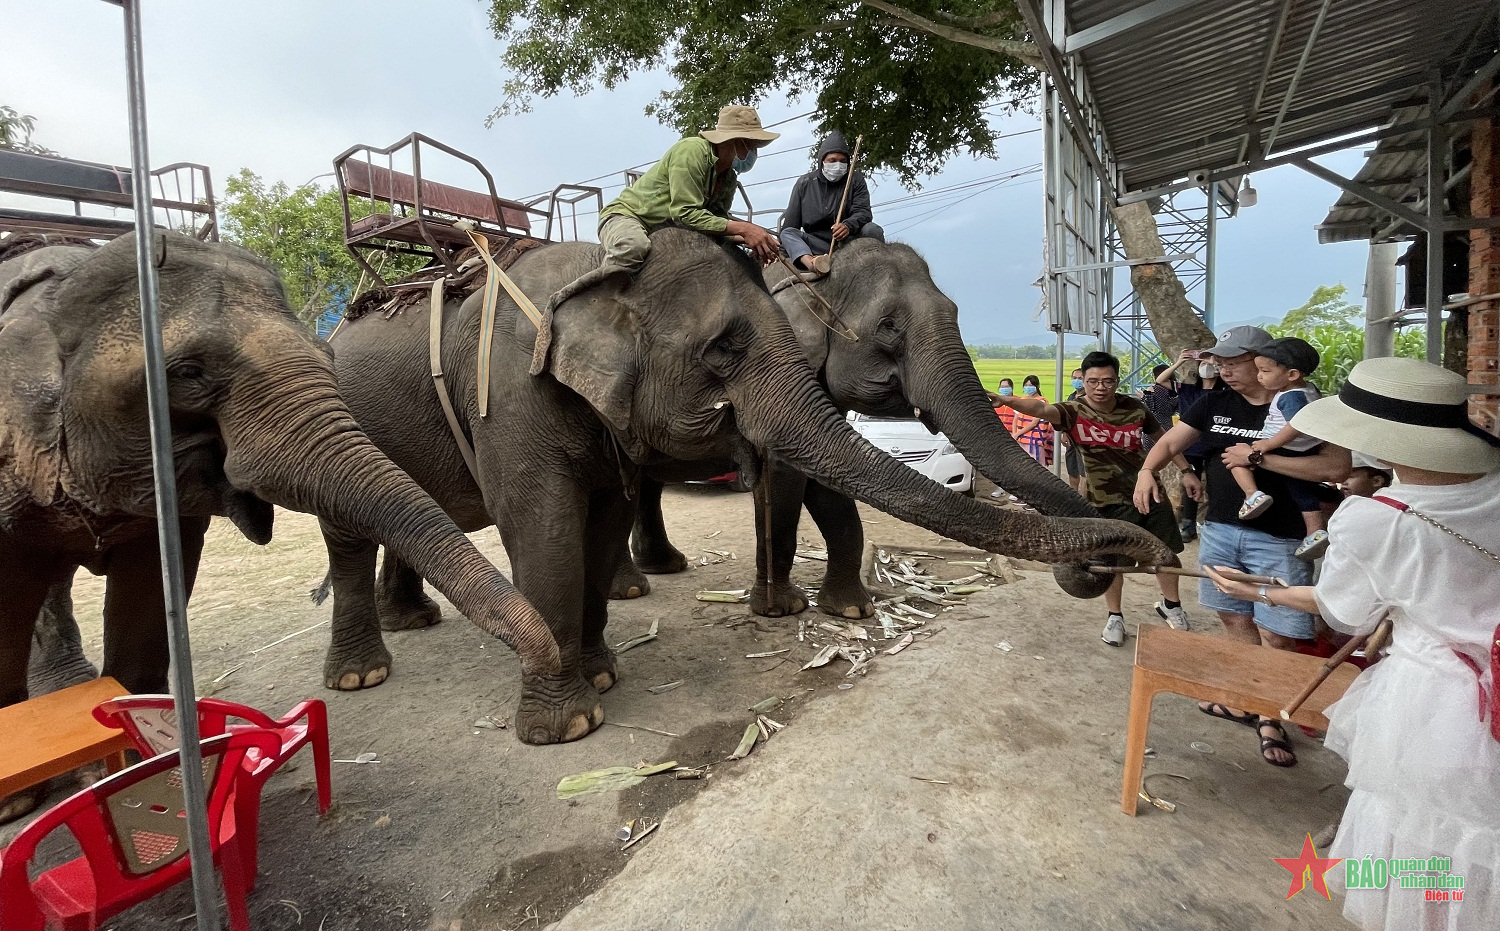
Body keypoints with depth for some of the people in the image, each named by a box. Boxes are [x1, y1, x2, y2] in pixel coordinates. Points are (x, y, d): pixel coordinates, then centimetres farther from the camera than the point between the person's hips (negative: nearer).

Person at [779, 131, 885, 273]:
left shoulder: (856, 179, 5)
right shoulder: (804, 183, 6)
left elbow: (863, 212, -9)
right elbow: (790, 223, 6)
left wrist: (848, 226, -32)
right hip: (816, 244, 0)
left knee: (872, 230, -25)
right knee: (787, 233, -26)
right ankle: (810, 262, -58)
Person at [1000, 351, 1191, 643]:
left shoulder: (1135, 407, -8)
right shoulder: (1074, 411, -18)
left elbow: (1163, 438, 9)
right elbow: (1041, 408, -39)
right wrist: (1006, 400, -58)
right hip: (1108, 501, -3)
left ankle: (1171, 605, 43)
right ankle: (1115, 616, 32)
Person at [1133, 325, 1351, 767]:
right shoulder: (1214, 404, 6)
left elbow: (1336, 467, -18)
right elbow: (1169, 442, 4)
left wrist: (1258, 457, -21)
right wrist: (1148, 469, -16)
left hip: (1278, 541, -4)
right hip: (1220, 530, 5)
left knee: (1276, 636, 0)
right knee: (1235, 619, 14)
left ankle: (1270, 718, 19)